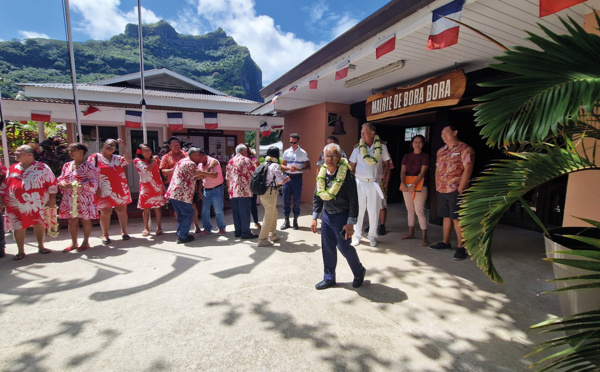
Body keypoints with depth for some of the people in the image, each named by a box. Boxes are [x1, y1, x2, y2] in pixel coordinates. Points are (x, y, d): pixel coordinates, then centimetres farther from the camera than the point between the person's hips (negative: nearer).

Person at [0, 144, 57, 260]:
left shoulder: (42, 167, -2)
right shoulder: (12, 168, 9)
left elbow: (52, 183, -3)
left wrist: (52, 199, -6)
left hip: (37, 204, -3)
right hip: (16, 205, 3)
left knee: (39, 224, 6)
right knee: (19, 227, 6)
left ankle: (41, 247, 22)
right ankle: (21, 251, 19)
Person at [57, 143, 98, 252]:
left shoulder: (88, 166, -9)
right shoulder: (67, 166, 11)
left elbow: (93, 183, -14)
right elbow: (60, 178, 19)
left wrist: (75, 185, -23)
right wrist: (62, 183, -5)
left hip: (83, 199, -6)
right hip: (69, 198, 6)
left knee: (85, 220, 4)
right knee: (72, 220, 9)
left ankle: (86, 242, 18)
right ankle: (74, 243, 21)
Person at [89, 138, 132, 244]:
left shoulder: (117, 158, 17)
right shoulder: (95, 157, 4)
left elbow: (128, 160, 0)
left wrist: (123, 146, 1)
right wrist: (96, 188, -10)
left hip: (120, 190, 4)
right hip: (104, 192, -3)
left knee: (122, 211, 5)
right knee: (105, 212, 1)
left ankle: (124, 232, 17)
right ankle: (105, 235, 14)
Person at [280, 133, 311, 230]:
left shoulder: (303, 153, 0)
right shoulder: (286, 152, 8)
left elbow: (308, 167, -1)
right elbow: (282, 166, 10)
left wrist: (298, 169, -17)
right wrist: (289, 168, -11)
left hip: (297, 177, -2)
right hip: (287, 177, 2)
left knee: (297, 200, 3)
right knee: (286, 200, 5)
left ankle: (295, 221, 17)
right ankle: (286, 221, 16)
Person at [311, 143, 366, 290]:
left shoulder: (347, 175, -17)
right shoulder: (322, 174, 2)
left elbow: (353, 201, -15)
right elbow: (317, 197, 10)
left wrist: (350, 223, -16)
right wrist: (314, 218, 9)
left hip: (341, 216, -6)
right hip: (326, 215, 6)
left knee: (344, 247, 5)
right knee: (327, 247, 13)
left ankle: (359, 272, 32)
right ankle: (329, 278, 30)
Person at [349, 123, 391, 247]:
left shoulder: (382, 146, 1)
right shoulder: (358, 147, 2)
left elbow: (387, 164, 7)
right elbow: (352, 166, 7)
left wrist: (384, 176, -6)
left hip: (375, 184, 0)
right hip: (360, 182, 1)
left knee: (374, 211, 7)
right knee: (358, 210, 5)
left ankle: (372, 236, 23)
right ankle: (357, 235, 19)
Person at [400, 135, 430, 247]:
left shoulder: (425, 156, -1)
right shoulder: (407, 156, 12)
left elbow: (422, 172, -10)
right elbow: (403, 171, 3)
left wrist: (414, 185, -21)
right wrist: (403, 183, -14)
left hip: (419, 185, -5)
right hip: (406, 185, 5)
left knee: (419, 211, -9)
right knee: (410, 210, 12)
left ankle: (424, 236, -2)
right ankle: (411, 232, 23)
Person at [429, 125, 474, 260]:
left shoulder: (464, 149, -6)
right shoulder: (441, 151, 16)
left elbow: (467, 170, -13)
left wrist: (460, 189, -17)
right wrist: (437, 187, 12)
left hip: (456, 190, -7)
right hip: (442, 191, 7)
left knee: (457, 218, -4)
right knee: (446, 216, 14)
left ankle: (460, 247, 5)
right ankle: (445, 243, 25)